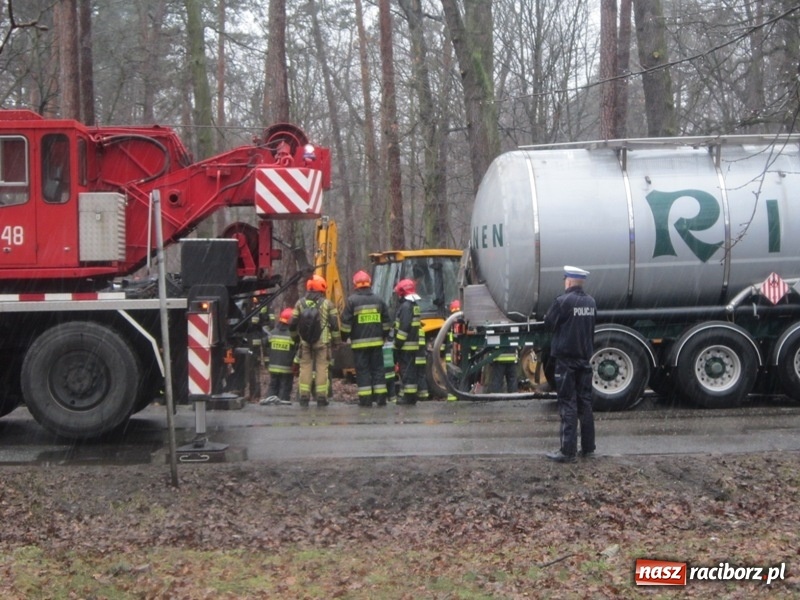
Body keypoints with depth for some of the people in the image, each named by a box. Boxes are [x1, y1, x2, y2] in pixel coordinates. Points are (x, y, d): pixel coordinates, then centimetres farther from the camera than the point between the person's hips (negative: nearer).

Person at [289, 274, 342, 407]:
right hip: (322, 341, -2)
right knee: (322, 368, 1)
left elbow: (292, 323, 6)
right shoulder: (327, 304, -1)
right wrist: (337, 340, 8)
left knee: (305, 368, 6)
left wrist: (295, 336, 23)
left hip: (305, 341, 2)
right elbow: (335, 324, -2)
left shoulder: (300, 303, 5)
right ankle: (321, 397, -1)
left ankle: (304, 397, 3)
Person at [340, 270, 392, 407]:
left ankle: (365, 399, -3)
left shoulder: (352, 300, -6)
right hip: (376, 341, 3)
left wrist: (344, 337, 7)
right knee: (377, 369, 8)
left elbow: (346, 322, -7)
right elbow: (387, 321, 10)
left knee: (362, 370, 0)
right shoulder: (378, 299, 6)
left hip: (359, 343, -3)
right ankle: (381, 398, 7)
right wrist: (384, 336, 22)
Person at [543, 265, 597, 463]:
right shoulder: (591, 302, 8)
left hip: (566, 358, -7)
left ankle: (568, 451, -10)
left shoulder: (563, 301, -16)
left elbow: (549, 322, -5)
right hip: (585, 357, 7)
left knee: (568, 404, -7)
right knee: (585, 402, 12)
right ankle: (588, 447, 16)